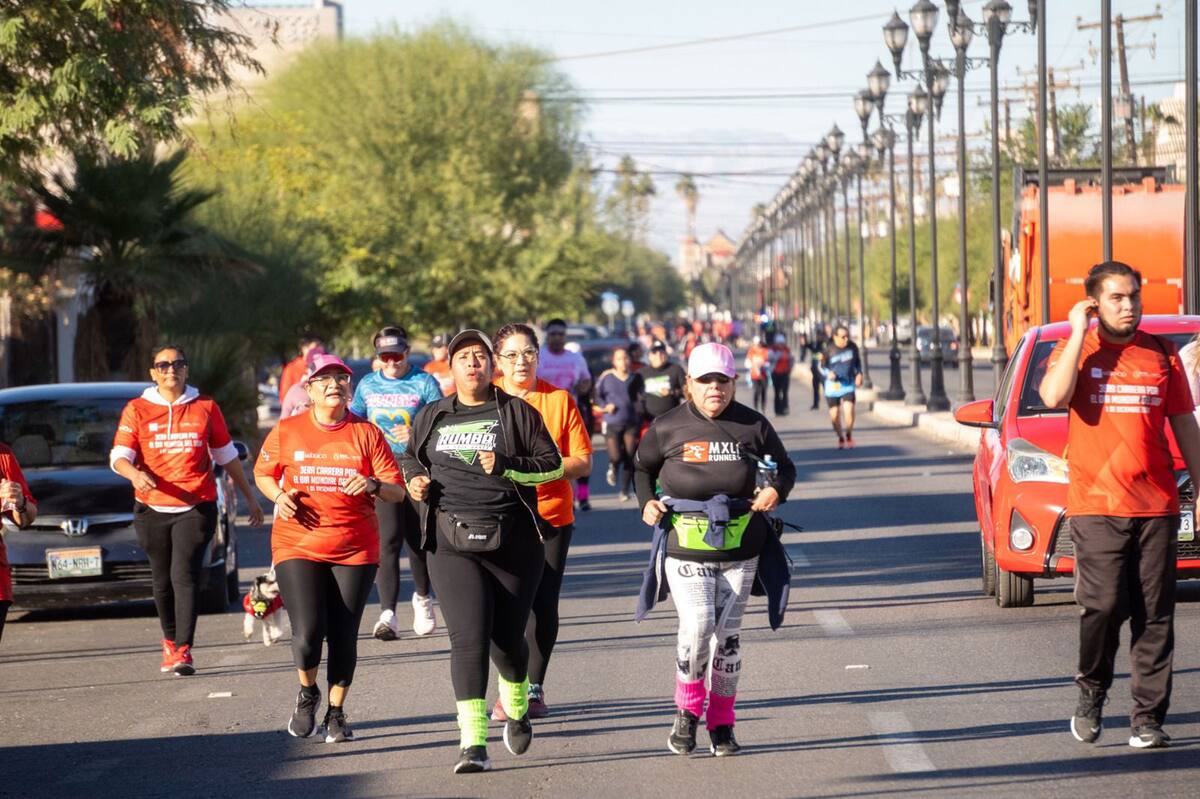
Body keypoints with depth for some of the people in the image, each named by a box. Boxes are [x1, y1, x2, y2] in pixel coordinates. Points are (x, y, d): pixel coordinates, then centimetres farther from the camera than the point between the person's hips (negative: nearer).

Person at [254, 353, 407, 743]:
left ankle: (336, 712, 22)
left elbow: (398, 491, 2)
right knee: (307, 635, -13)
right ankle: (307, 693, 18)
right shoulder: (286, 432, 3)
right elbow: (263, 473, 17)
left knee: (343, 637, 2)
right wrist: (279, 496, -3)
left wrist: (374, 486, -20)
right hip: (298, 545, -1)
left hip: (355, 549, 1)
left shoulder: (367, 434, 2)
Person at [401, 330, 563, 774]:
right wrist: (415, 480, 5)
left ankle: (516, 708, 38)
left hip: (513, 542, -1)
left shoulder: (516, 413, 3)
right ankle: (473, 742, -16)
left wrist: (506, 466, -14)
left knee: (507, 637, 5)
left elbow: (552, 465, 1)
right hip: (451, 542, 1)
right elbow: (411, 459, 27)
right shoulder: (431, 417, 12)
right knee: (468, 638, -13)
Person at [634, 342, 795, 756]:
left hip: (740, 548, 2)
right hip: (686, 547, -2)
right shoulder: (668, 427, 0)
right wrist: (646, 503, -2)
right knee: (696, 627, -16)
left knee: (728, 634, 6)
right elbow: (643, 466, 16)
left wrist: (776, 489, -7)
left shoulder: (752, 426, 2)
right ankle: (687, 711, 6)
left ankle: (721, 724, 18)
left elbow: (784, 466, 15)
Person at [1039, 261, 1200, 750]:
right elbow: (1053, 397, -16)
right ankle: (1091, 691, 13)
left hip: (1157, 506, 2)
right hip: (1095, 505, -2)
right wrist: (1079, 333, -10)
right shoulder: (1076, 350, 4)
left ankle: (1148, 718, 5)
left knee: (1155, 616, 0)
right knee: (1103, 605, -12)